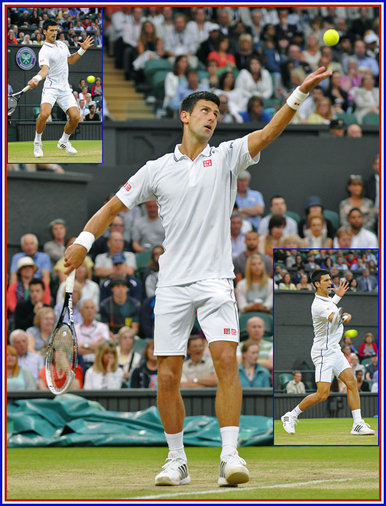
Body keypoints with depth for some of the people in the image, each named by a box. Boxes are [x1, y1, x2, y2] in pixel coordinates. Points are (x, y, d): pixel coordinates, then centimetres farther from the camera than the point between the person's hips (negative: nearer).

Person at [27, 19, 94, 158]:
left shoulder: (62, 44, 12)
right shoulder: (44, 51, -11)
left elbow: (70, 60, 29)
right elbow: (45, 69, -28)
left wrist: (82, 50, 17)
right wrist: (37, 78, -48)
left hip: (65, 89, 6)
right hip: (51, 88, -6)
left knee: (75, 116, -8)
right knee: (44, 114, -29)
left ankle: (64, 141, 19)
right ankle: (37, 143, -5)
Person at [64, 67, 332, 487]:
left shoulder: (227, 157, 6)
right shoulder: (157, 169, 9)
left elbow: (267, 133, -9)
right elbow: (114, 205, 14)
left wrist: (300, 93, -23)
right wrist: (84, 240, 1)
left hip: (215, 281, -1)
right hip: (172, 285, 1)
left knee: (226, 359, -18)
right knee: (167, 376, -1)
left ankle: (229, 457, -21)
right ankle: (176, 462, 11)